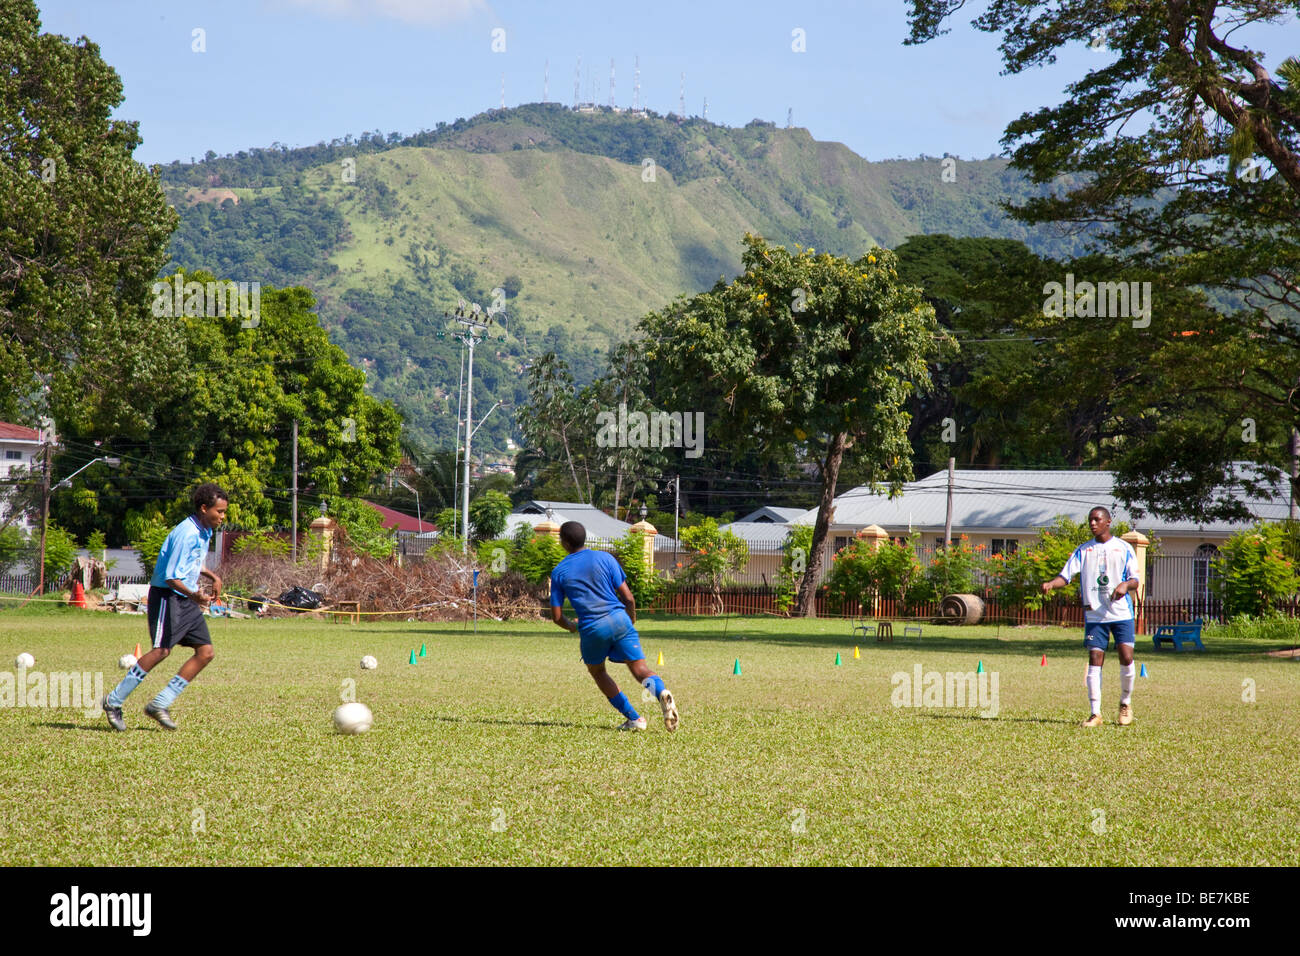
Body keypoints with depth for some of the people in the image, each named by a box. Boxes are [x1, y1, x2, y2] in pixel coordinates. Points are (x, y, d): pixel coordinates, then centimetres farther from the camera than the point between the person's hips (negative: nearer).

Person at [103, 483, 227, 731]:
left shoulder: (204, 532, 11)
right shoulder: (186, 534, -20)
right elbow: (172, 576, -23)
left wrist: (212, 577, 20)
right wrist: (194, 595, -36)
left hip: (187, 599, 10)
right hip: (168, 596, -10)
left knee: (205, 652, 0)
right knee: (162, 650, -19)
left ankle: (160, 704, 2)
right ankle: (114, 701, -9)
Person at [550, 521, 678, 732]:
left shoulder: (559, 572, 7)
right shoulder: (604, 558, 6)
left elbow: (556, 616, 7)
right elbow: (628, 598, 2)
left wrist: (571, 627, 29)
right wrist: (631, 620, 21)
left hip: (591, 629, 0)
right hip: (618, 619, 0)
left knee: (597, 671, 24)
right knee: (640, 668, -2)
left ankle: (634, 718, 14)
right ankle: (661, 692, -38)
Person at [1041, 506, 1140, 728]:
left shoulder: (1123, 548, 5)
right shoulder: (1083, 550, 9)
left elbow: (1135, 580, 4)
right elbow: (1066, 575, 2)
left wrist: (1125, 585, -19)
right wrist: (1051, 584, -19)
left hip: (1121, 612, -1)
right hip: (1094, 615, 1)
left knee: (1126, 657, -10)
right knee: (1094, 661, -6)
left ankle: (1125, 703, 14)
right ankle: (1095, 713, -3)